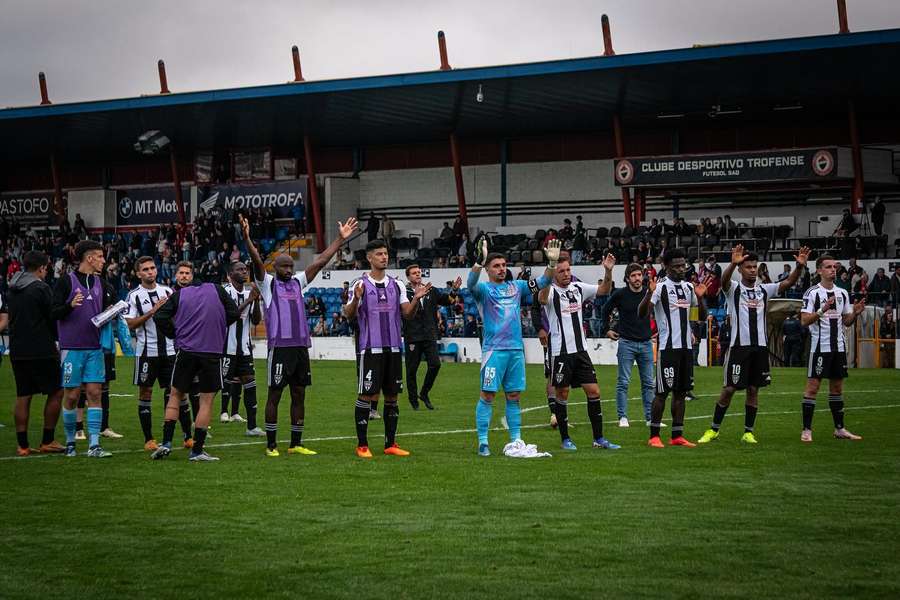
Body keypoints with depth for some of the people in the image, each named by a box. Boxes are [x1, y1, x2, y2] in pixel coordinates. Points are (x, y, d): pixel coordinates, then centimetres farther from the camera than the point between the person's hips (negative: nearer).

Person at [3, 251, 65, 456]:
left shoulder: (11, 290, 11)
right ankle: (47, 441, 3)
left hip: (17, 352, 7)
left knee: (23, 397, 9)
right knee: (56, 392, 4)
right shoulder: (41, 288, -9)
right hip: (41, 351, -7)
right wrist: (56, 340, 8)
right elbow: (53, 318, -7)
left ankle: (22, 445, 7)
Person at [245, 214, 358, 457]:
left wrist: (341, 238, 11)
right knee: (274, 395, -1)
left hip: (301, 346, 6)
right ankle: (271, 444, 5)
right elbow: (257, 261, -14)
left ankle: (296, 444, 15)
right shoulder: (268, 283, 2)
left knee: (299, 395, 8)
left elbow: (321, 261, 14)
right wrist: (247, 238, -30)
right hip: (280, 346, -6)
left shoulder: (298, 282, 16)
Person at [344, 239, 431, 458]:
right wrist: (356, 299, -26)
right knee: (366, 395, -4)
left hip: (393, 347, 5)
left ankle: (390, 444, 15)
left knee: (392, 396, 8)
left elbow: (408, 313, 8)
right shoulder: (361, 284, -2)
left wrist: (416, 299, -9)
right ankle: (362, 445, 3)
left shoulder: (397, 285, 11)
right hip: (370, 348, -5)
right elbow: (349, 315, -7)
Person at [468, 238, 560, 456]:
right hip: (494, 349, -5)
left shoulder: (516, 287, 15)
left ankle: (516, 440, 13)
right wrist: (480, 260, -37)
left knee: (514, 396, 8)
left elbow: (542, 282, 12)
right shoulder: (484, 289, 1)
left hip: (516, 349, 5)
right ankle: (483, 442, -2)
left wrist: (552, 262, -5)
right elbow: (471, 284, -22)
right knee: (488, 395, -6)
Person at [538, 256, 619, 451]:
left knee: (594, 391, 3)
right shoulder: (551, 291, -9)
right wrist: (549, 270, -45)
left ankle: (599, 438, 10)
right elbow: (542, 298, -33)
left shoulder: (578, 289, 8)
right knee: (562, 394, 3)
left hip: (580, 349, 5)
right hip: (560, 352, -5)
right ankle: (565, 439, 14)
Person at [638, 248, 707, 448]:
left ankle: (677, 435, 13)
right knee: (663, 391, -5)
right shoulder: (660, 287, -8)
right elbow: (641, 313, -18)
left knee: (681, 392, 8)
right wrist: (649, 294, -34)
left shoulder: (689, 287, 12)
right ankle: (654, 436, 2)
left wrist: (700, 297, -1)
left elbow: (702, 317, 17)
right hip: (668, 347, -7)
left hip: (686, 346, 7)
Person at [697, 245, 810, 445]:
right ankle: (714, 429, 10)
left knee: (753, 390, 6)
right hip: (739, 345, -4)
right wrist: (733, 263, -43)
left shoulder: (764, 290, 10)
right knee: (729, 389, -2)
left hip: (760, 346, 4)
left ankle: (748, 432, 13)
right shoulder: (733, 289, -1)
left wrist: (799, 266, -20)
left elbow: (788, 283, -2)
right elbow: (724, 280, -24)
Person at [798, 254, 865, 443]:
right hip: (820, 347, -6)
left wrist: (855, 313, -4)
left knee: (837, 387, 12)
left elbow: (846, 321, 16)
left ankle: (839, 429, 19)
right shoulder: (812, 293, -8)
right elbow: (804, 321, -14)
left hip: (839, 347, 6)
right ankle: (806, 430, -1)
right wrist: (822, 310, -27)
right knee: (812, 386, -4)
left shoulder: (842, 293, 11)